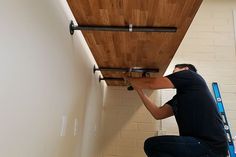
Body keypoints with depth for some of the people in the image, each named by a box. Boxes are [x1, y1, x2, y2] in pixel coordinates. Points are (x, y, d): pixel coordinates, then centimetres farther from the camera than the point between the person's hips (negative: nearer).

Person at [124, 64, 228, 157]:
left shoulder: (189, 75, -2)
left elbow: (151, 84, -7)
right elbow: (158, 113, 12)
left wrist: (129, 79, 11)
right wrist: (139, 89, 16)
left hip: (211, 146, -9)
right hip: (201, 143, 9)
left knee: (151, 145, -17)